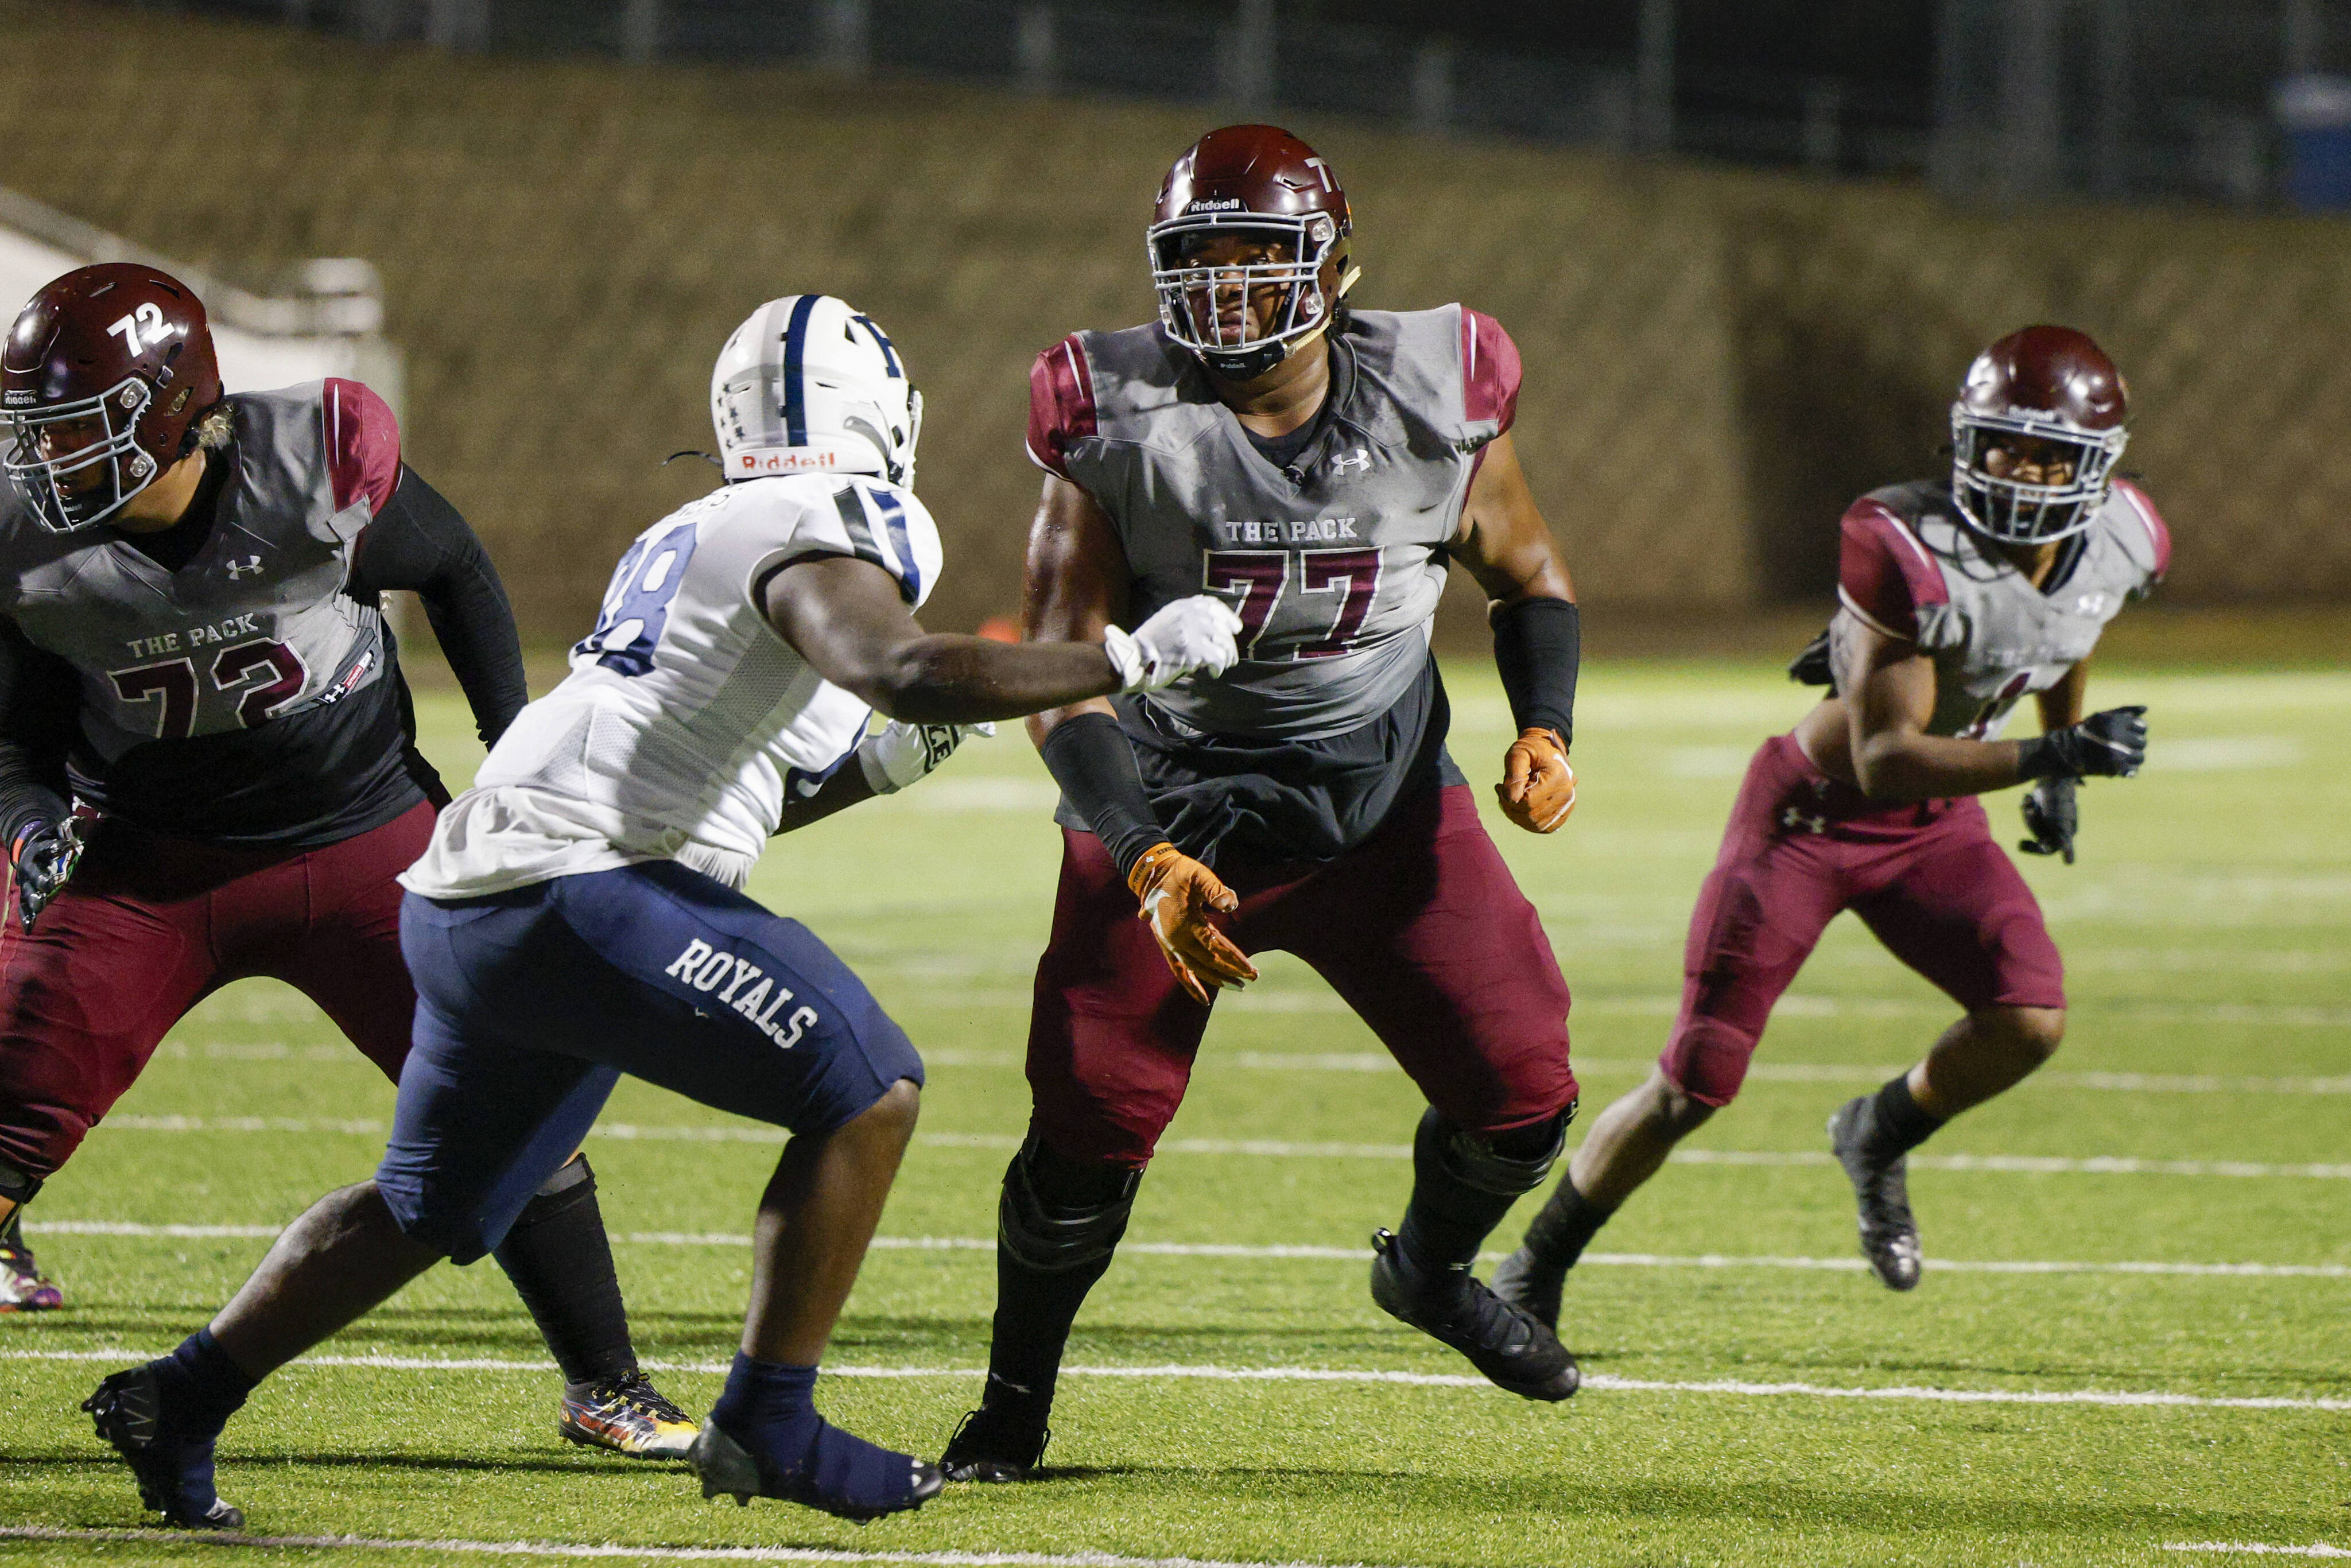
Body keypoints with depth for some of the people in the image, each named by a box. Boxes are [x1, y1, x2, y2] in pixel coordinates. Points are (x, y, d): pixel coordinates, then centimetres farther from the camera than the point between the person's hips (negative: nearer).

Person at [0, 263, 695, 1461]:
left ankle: (605, 1387, 16)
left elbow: (453, 572, 1)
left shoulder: (318, 465, -19)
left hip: (365, 848, -1)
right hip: (157, 859, 1)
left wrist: (513, 742, 1)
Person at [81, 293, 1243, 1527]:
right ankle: (769, 1426, -2)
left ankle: (177, 1403, 24)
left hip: (465, 905, 10)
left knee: (428, 1205, 24)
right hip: (573, 895, -10)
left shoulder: (689, 541, 24)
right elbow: (904, 671, -24)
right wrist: (1130, 659, -17)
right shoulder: (809, 533, -5)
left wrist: (879, 765, 24)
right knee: (867, 1093, -4)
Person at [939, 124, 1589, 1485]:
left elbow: (1530, 578, 8)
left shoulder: (1432, 398, -10)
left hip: (1384, 806, 2)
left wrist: (1545, 731, -11)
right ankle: (1014, 1405, 14)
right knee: (1093, 1123, -11)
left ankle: (1433, 1271, 30)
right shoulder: (1121, 421, -16)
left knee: (1523, 1093, -5)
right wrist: (1147, 865, -30)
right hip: (1173, 806, -2)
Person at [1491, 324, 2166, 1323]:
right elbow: (1886, 760, -31)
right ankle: (1536, 1272, 18)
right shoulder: (1911, 551, -31)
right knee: (1692, 1089, -5)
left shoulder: (2121, 547, -11)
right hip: (1812, 815, -5)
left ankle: (1881, 1139, 14)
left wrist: (2060, 771, 16)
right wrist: (2049, 758, -39)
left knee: (2031, 1021, -18)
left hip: (1935, 828, 5)